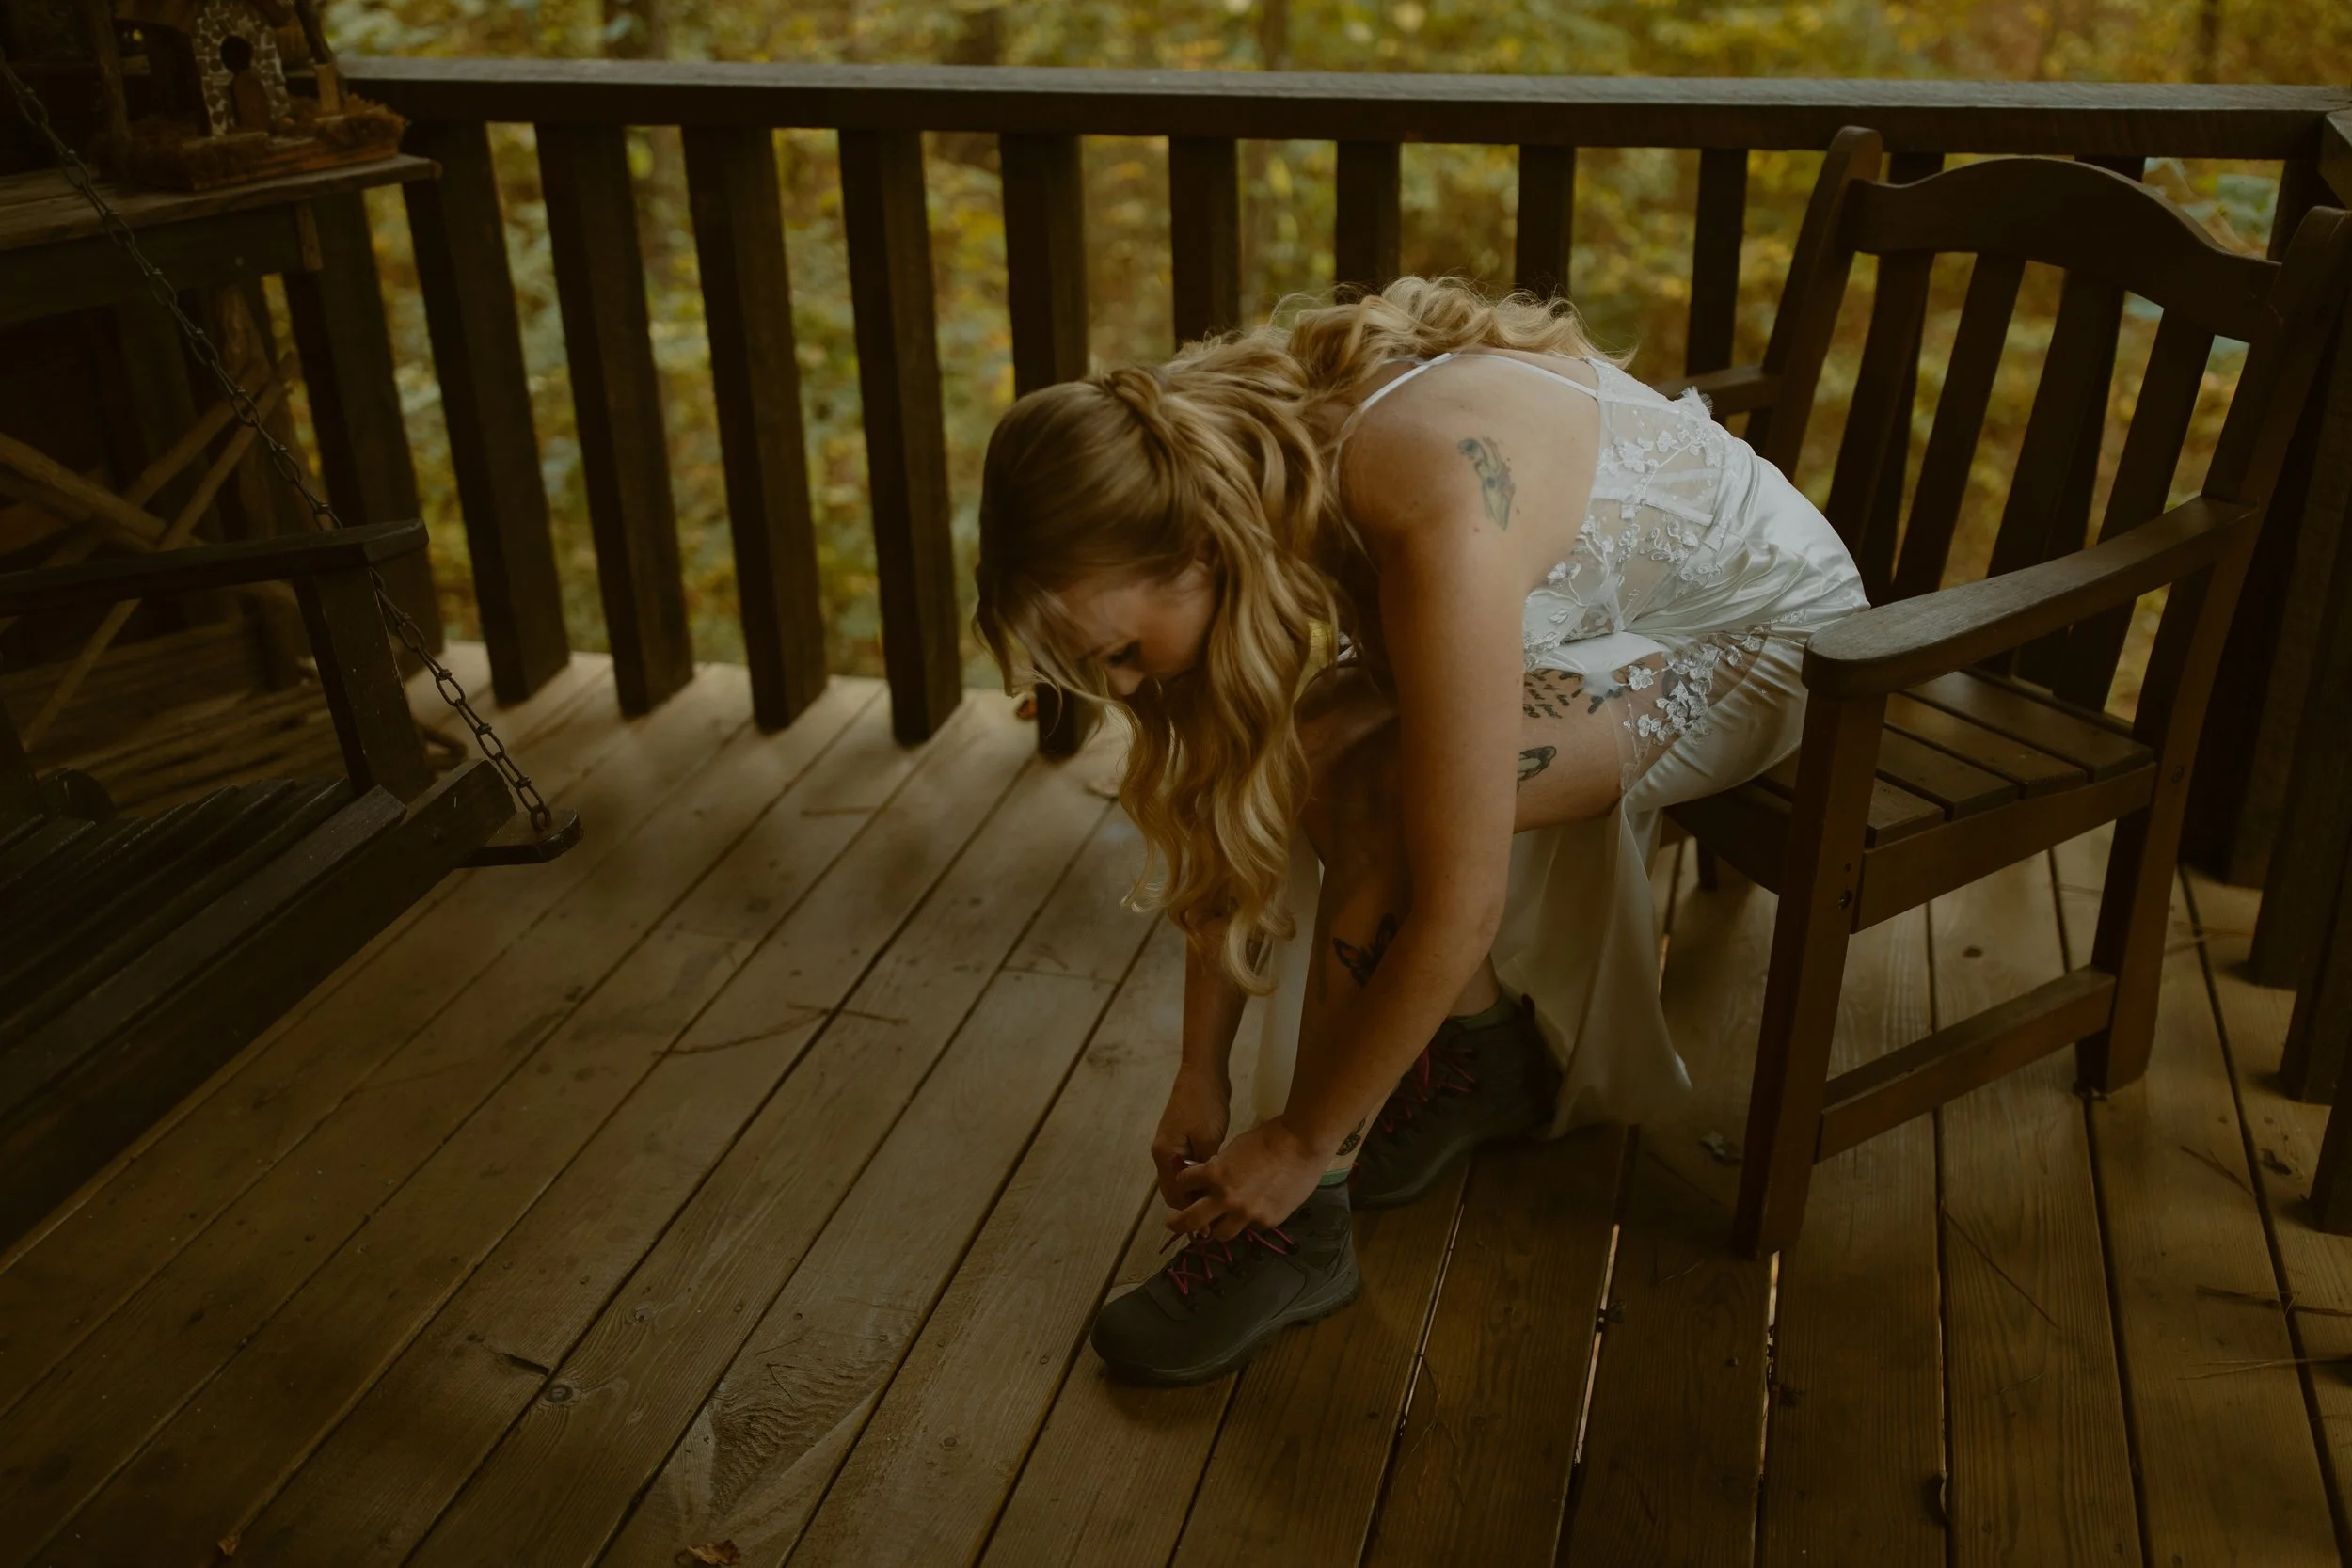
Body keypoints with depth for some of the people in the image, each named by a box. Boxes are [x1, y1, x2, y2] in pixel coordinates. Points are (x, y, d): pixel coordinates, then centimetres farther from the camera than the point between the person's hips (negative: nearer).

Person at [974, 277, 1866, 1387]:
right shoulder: (1252, 470, -15)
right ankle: (1487, 1057, 8)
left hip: (1759, 634, -7)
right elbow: (1226, 812, -7)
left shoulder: (1436, 519, -40)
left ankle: (1300, 1232, -13)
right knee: (1302, 760, -16)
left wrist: (1302, 1144, -24)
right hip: (1608, 615, 7)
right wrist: (1202, 1073, -6)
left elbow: (1457, 909, -36)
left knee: (1378, 790, -28)